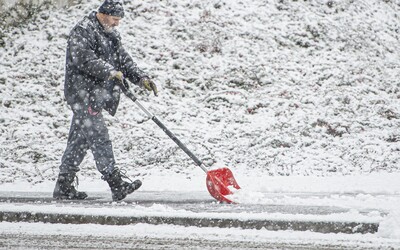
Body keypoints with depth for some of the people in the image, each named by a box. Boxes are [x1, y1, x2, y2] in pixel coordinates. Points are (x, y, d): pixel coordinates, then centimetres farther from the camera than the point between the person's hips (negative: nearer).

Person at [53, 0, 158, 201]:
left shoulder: (111, 35, 19)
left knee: (80, 139, 11)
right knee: (98, 136, -13)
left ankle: (64, 186, 15)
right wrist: (110, 72, -27)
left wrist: (141, 78, 2)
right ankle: (116, 183, -18)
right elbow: (84, 59, -23)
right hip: (82, 92, -10)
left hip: (96, 95, 10)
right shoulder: (82, 31, -10)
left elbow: (124, 59, 17)